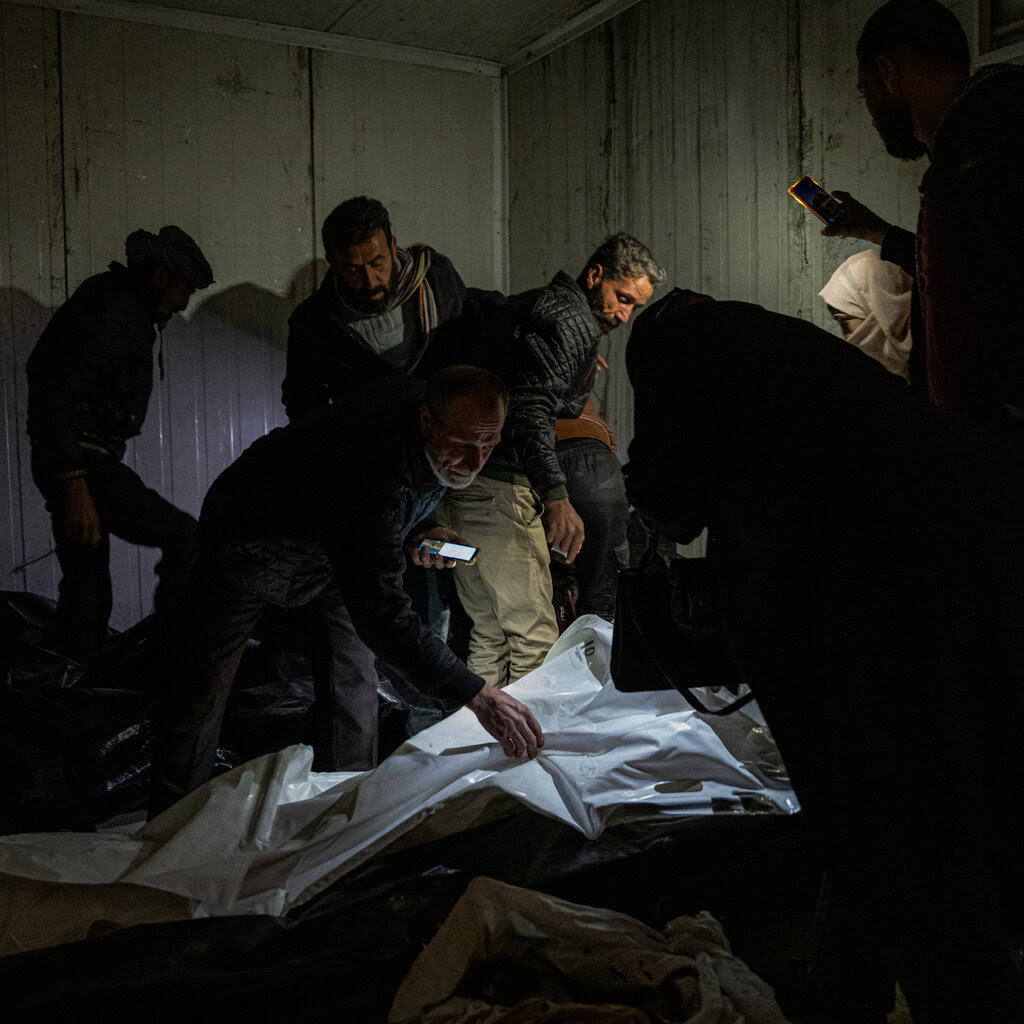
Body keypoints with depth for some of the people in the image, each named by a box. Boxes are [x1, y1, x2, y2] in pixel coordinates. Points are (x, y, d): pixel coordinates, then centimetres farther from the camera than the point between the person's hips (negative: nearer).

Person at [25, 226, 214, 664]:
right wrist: (74, 487, -28)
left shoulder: (124, 309, 18)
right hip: (83, 462, -11)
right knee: (187, 539, -10)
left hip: (80, 463, 11)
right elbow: (58, 396, -23)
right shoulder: (109, 312, -15)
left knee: (87, 589, 12)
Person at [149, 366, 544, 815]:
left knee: (352, 670, 3)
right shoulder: (369, 473, -45)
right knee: (209, 679, -1)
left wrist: (422, 531, -14)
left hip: (338, 540, 7)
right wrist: (477, 696, -50)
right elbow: (381, 613, -47)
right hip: (254, 538, -7)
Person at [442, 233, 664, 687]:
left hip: (457, 479, 10)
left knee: (488, 632, 16)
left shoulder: (527, 304, 20)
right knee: (534, 637, -5)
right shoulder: (571, 319, -10)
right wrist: (556, 495, -36)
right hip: (500, 487, -10)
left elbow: (472, 302, 38)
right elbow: (530, 406, -24)